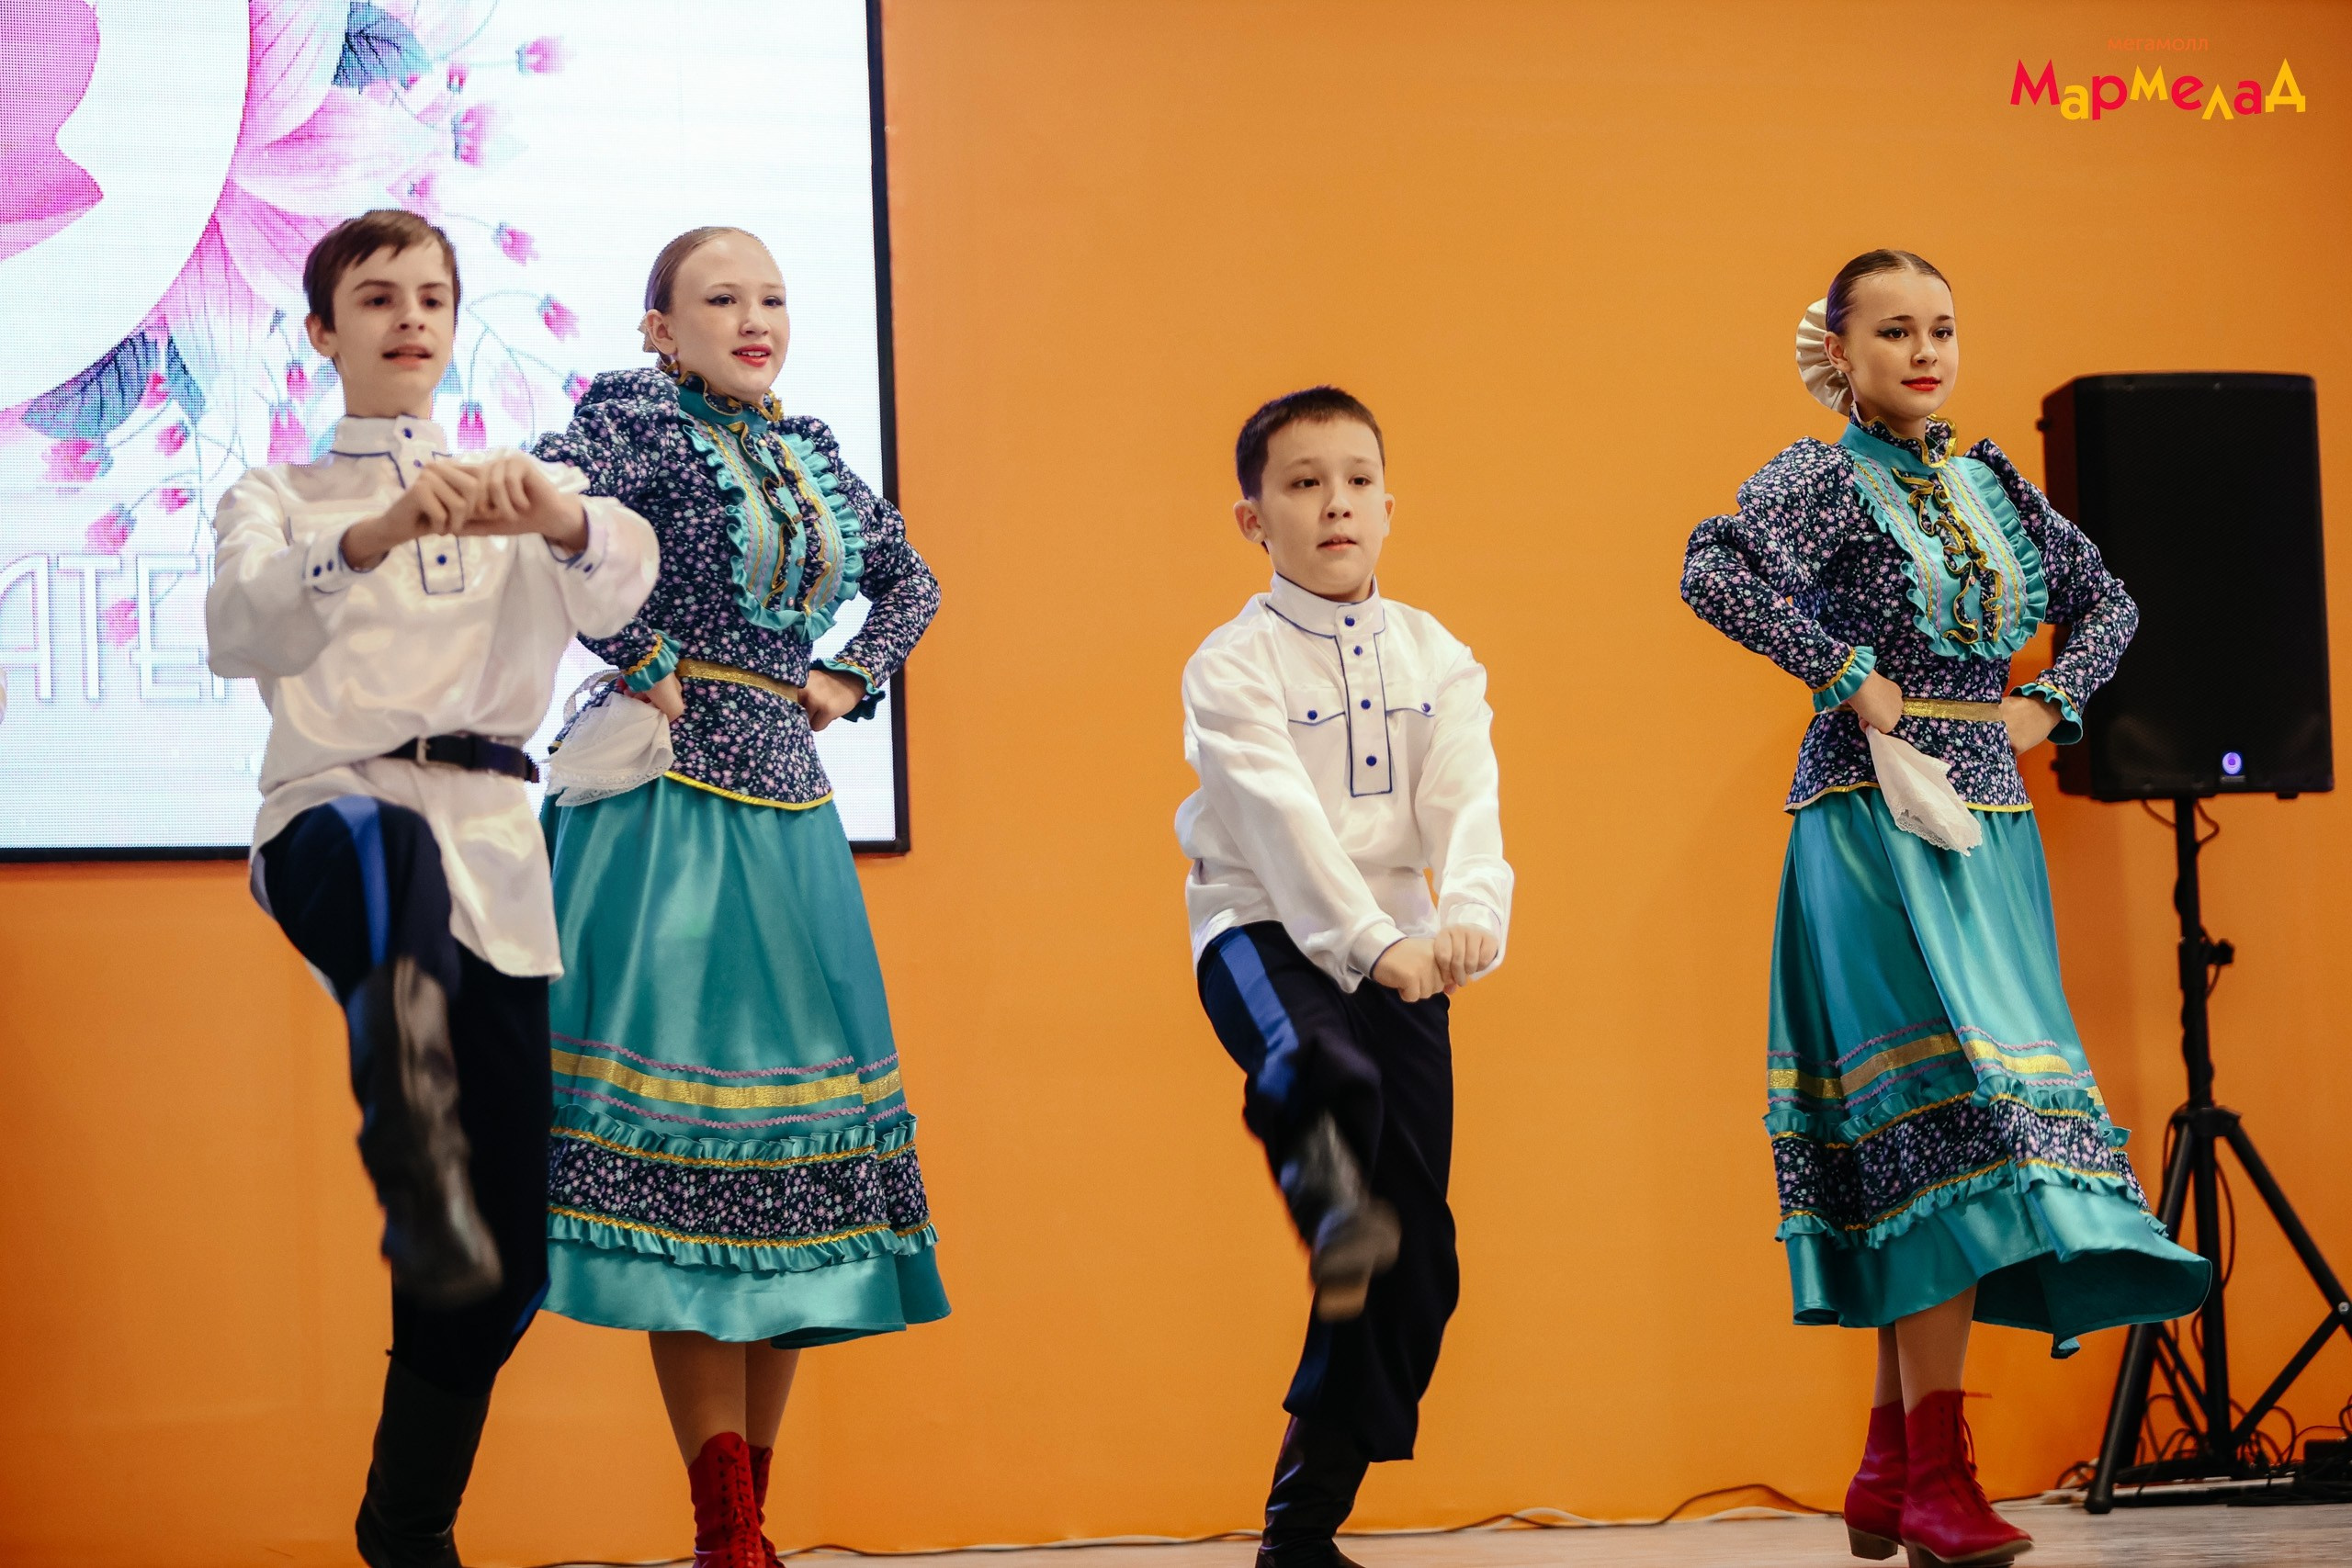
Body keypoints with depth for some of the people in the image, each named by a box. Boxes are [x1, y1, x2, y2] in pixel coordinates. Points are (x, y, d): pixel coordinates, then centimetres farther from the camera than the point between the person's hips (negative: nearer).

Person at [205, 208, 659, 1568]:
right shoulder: (277, 497, 16)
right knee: (387, 846, -44)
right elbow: (241, 631, -8)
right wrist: (372, 538, -28)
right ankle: (420, 1174, -67)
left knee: (506, 1273, 1)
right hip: (334, 806, -3)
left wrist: (555, 518, -28)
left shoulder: (527, 491, 21)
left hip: (491, 852, 3)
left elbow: (622, 579, -4)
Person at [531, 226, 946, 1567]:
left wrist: (854, 679, 13)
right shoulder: (641, 419, -4)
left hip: (785, 804, 7)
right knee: (680, 1139, -9)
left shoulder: (810, 451, 16)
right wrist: (644, 656, -17)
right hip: (663, 804, -7)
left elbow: (909, 578, 30)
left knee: (792, 1126, 4)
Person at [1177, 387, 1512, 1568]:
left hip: (1399, 952, 3)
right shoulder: (1233, 664, -5)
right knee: (1317, 1067, -42)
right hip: (1266, 933, -3)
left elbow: (1464, 802, -7)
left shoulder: (1437, 659, 8)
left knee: (1417, 1259, 1)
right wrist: (1370, 940, -32)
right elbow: (1283, 818, -18)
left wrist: (1469, 913, -28)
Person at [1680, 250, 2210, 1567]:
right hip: (1876, 819, -6)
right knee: (1940, 1111, -16)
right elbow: (1715, 571, -23)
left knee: (1933, 1147, 5)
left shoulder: (1991, 481, 16)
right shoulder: (1822, 478, -3)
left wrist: (2049, 705, 11)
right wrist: (1853, 674, -18)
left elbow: (2107, 600, 27)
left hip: (1991, 827, 7)